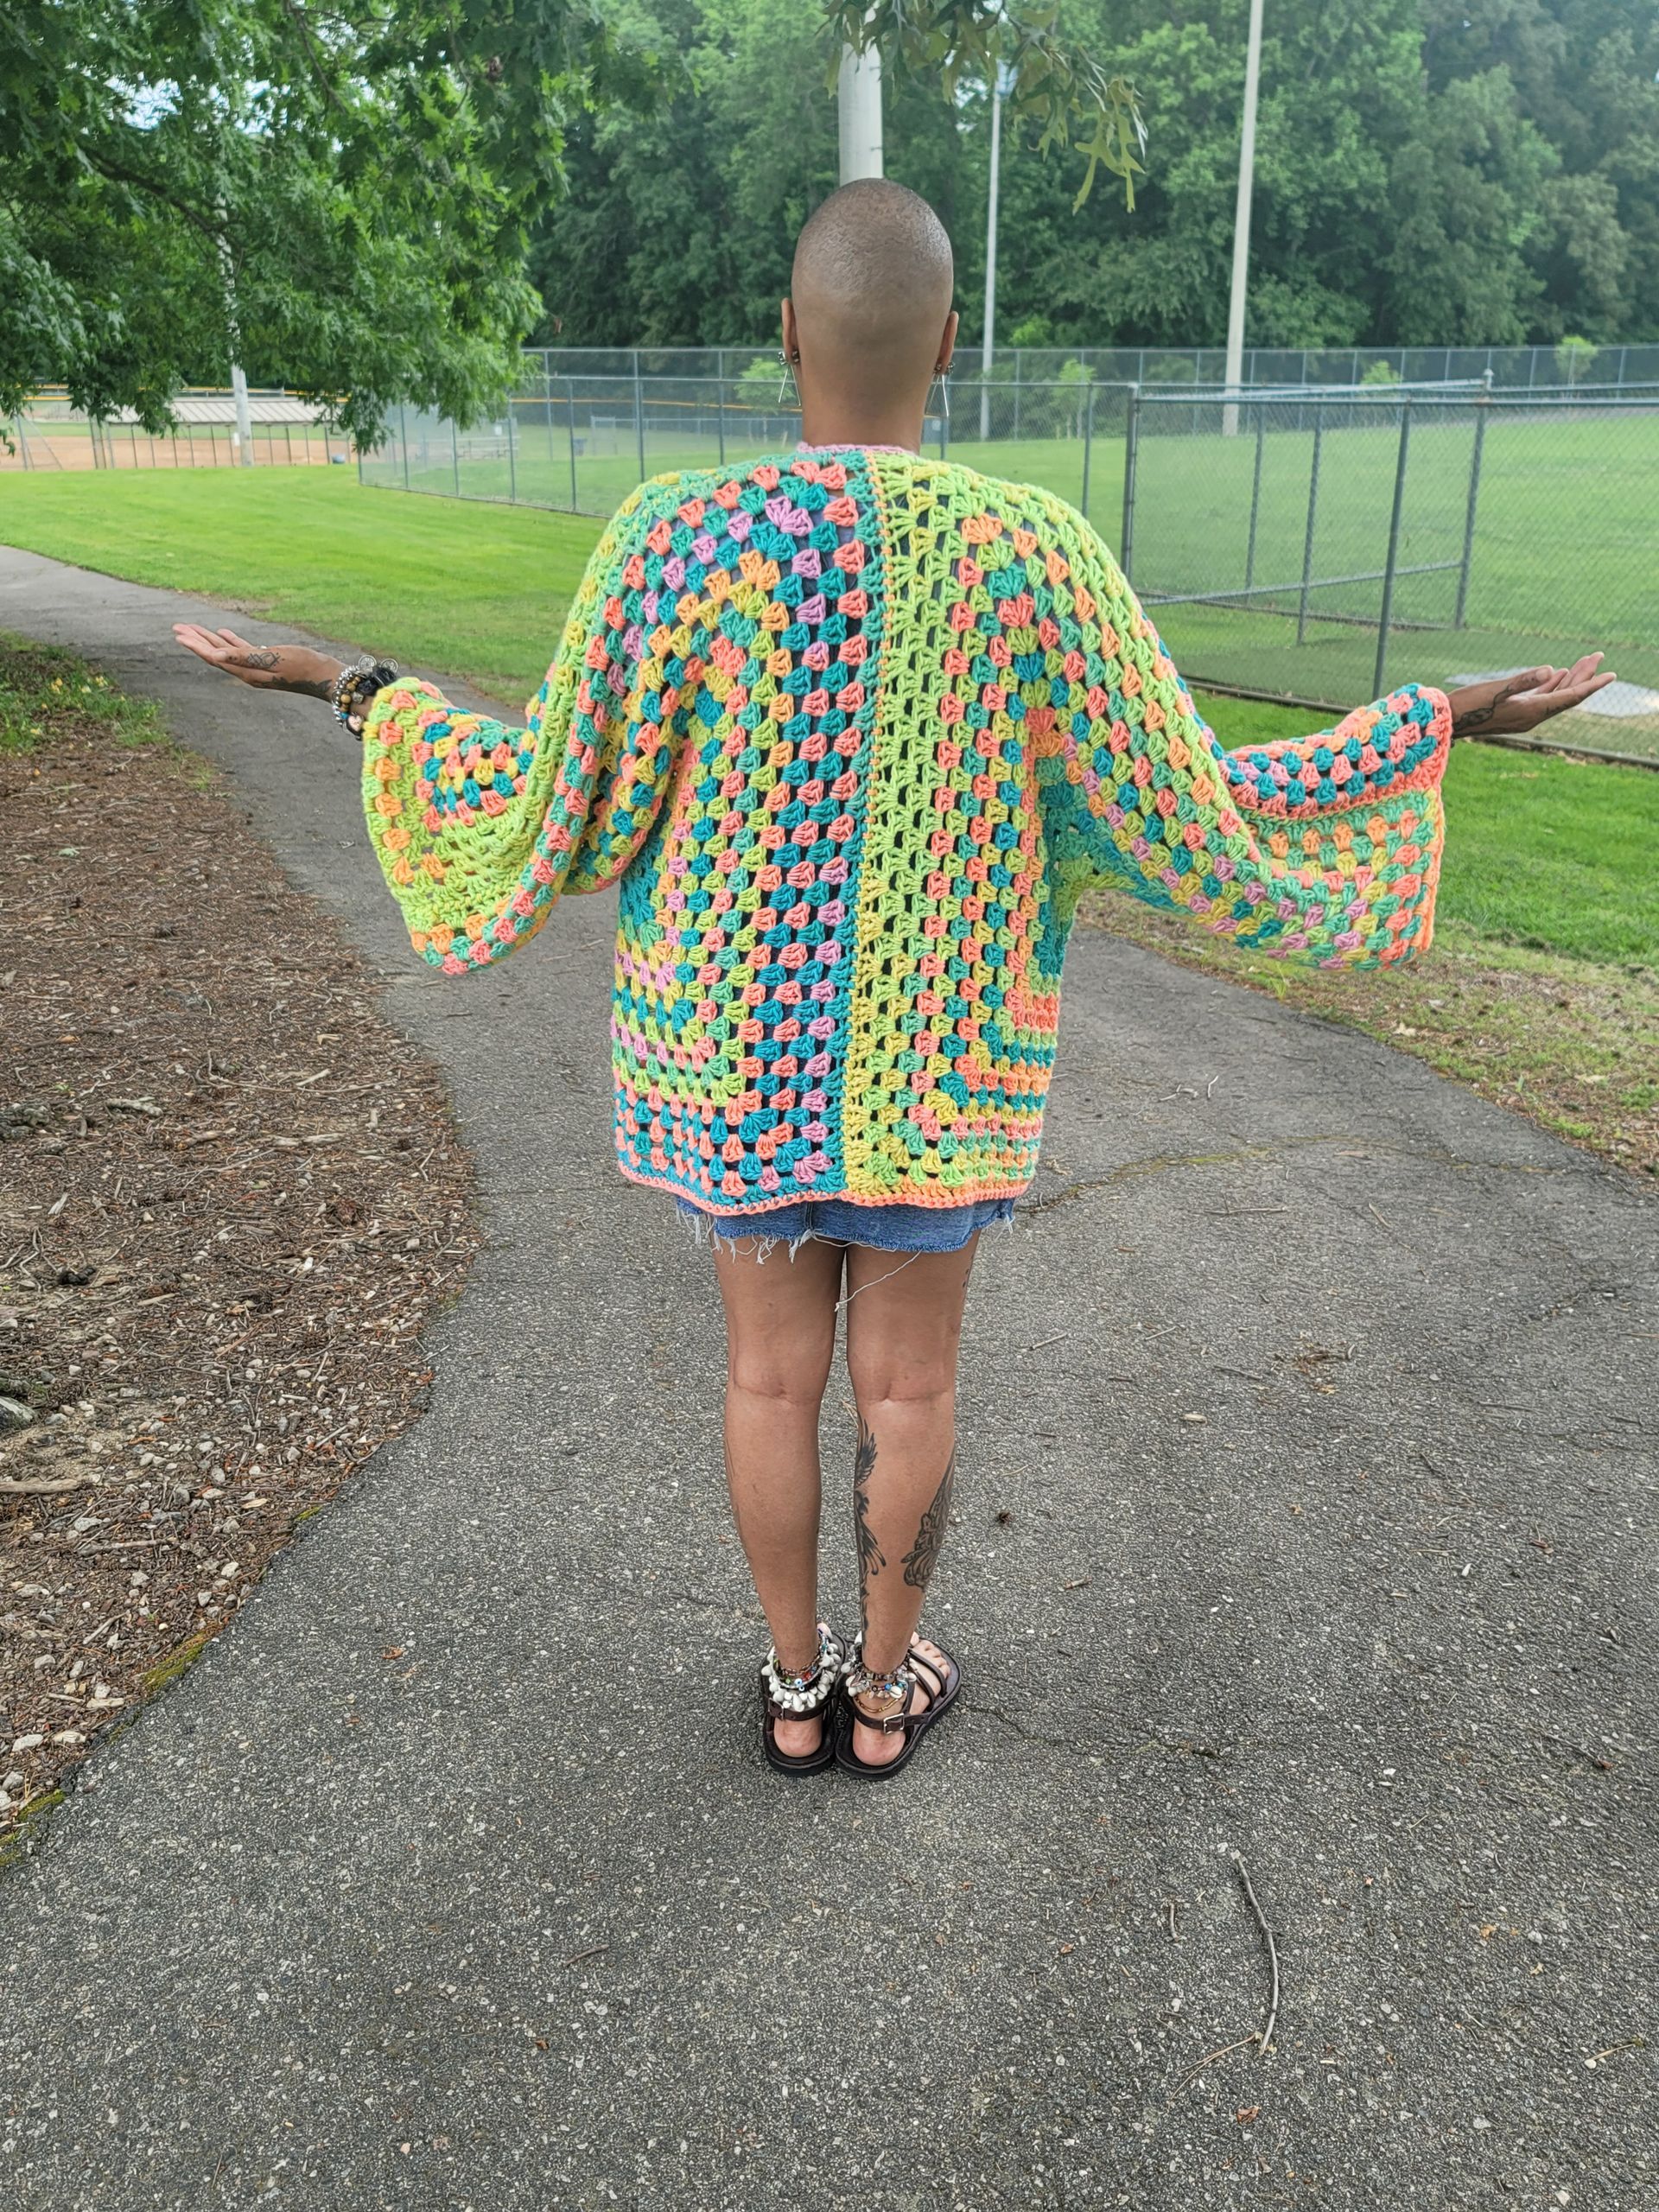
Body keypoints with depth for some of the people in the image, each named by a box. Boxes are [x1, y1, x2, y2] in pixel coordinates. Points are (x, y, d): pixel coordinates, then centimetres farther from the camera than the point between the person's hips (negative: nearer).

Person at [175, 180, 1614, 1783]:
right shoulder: (1035, 555, -16)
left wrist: (357, 694, 5)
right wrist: (1438, 723, 1)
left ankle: (799, 1684, 36)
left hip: (736, 1055, 1)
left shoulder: (674, 538, -16)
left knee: (771, 1369, 18)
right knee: (908, 1383, 18)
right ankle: (886, 1685, 37)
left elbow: (549, 817, -10)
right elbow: (1197, 829, -12)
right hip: (937, 1065, 0)